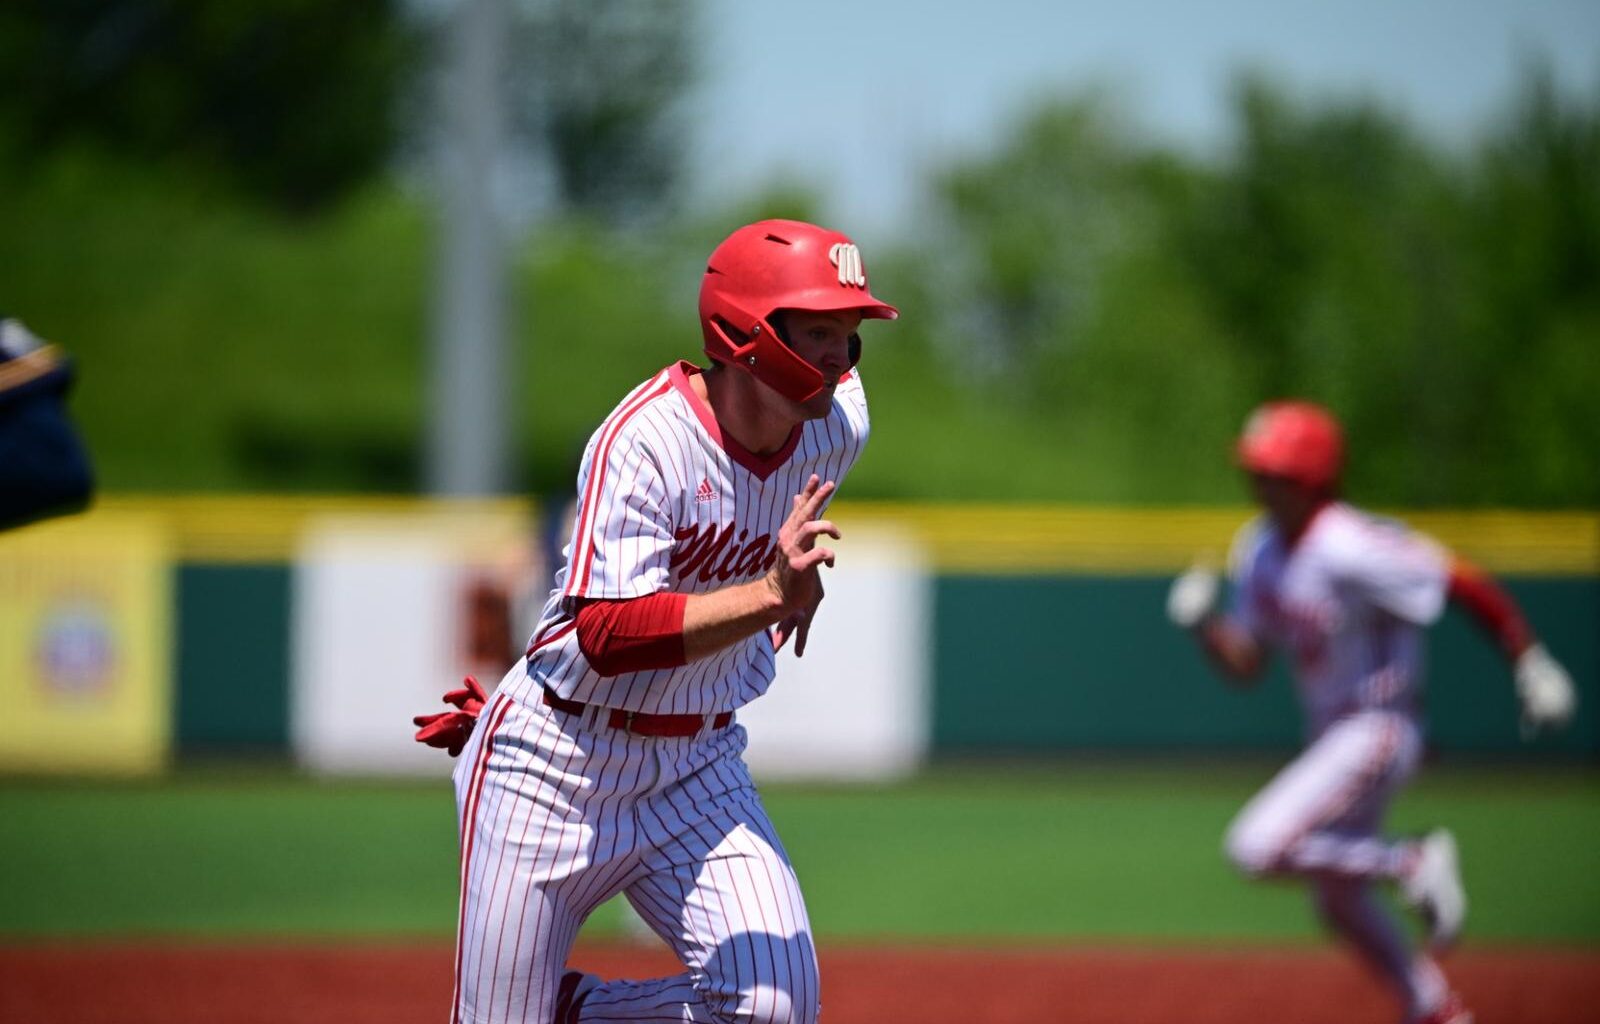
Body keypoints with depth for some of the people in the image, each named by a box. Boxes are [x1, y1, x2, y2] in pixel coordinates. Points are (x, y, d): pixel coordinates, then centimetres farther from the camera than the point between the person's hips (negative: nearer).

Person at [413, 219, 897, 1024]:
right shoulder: (643, 443, -23)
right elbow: (606, 638, -32)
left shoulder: (839, 425, -4)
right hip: (559, 768, -5)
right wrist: (768, 593, -40)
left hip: (697, 770, 5)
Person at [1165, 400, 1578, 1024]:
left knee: (1258, 848, -23)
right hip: (1329, 736, 9)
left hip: (1380, 732, -9)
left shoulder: (1350, 550, -24)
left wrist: (1532, 664, -21)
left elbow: (1468, 586, -22)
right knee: (1339, 903, 19)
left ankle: (1416, 865, -7)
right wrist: (1202, 623, -10)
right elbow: (1245, 662, 10)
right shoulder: (1260, 552, 3)